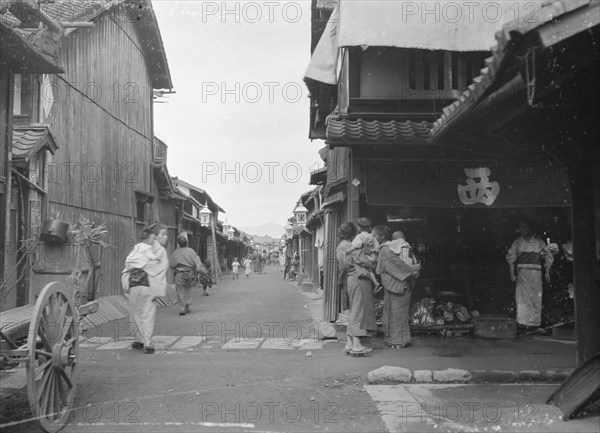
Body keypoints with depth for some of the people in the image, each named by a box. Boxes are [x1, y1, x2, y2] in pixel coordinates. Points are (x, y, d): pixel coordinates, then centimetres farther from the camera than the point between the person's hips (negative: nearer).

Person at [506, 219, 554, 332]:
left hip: (536, 272, 0)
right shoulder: (517, 242, 10)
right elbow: (510, 258, 10)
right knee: (522, 297, -8)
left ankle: (534, 322, 3)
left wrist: (547, 272, 0)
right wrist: (512, 274, 2)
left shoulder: (539, 242, 8)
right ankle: (523, 322, -7)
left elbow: (548, 257, 10)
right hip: (522, 272, 0)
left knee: (535, 298, -2)